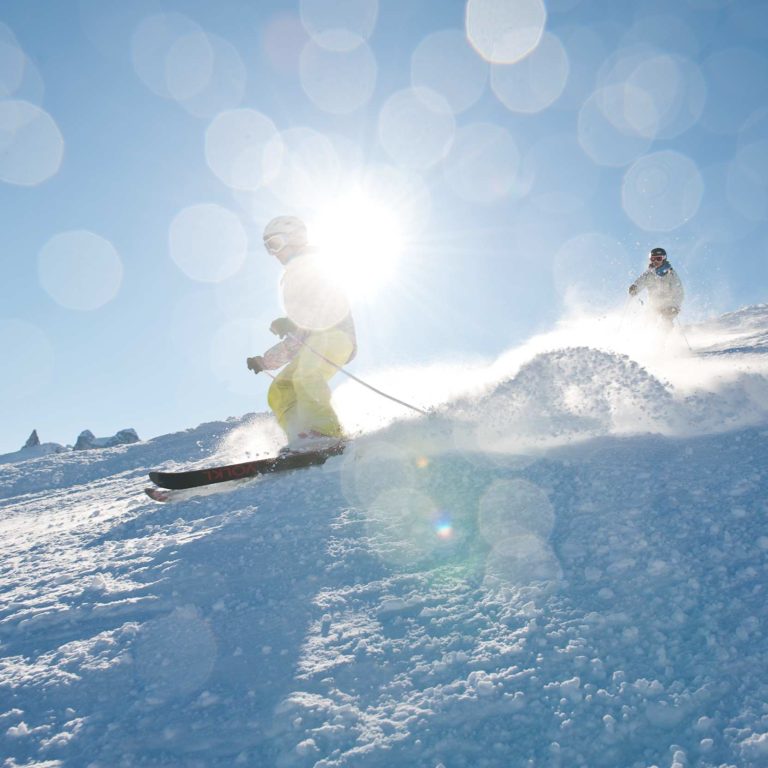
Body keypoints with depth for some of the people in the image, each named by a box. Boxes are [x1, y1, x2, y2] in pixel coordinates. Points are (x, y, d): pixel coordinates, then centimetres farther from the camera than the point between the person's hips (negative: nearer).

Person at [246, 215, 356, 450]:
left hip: (335, 333, -9)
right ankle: (302, 438, -27)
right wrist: (265, 361, 27)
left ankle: (325, 431, -48)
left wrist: (292, 323, -20)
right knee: (279, 391, -7)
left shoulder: (310, 264, 10)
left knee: (305, 375, -34)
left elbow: (327, 303, -10)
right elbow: (296, 339, 33)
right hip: (315, 342, 9)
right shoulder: (292, 277, 34)